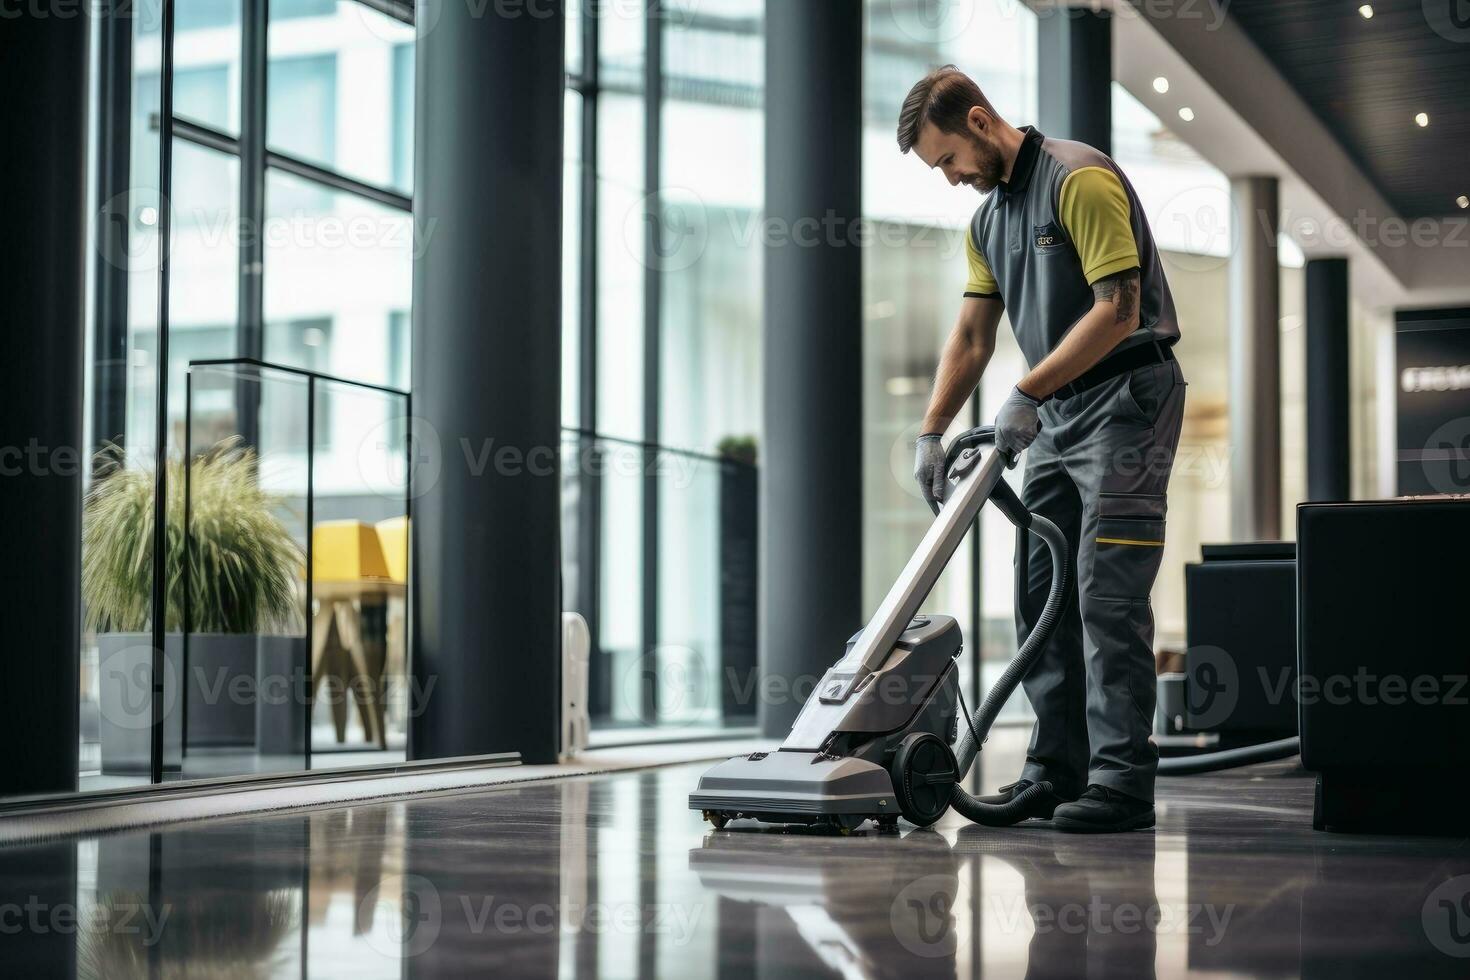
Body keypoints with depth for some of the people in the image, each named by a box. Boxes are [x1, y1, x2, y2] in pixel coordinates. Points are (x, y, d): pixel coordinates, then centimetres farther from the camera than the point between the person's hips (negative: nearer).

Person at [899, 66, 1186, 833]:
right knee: (1041, 592, 6)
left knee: (1108, 593, -12)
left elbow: (1118, 309, -20)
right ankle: (1059, 771, 12)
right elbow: (970, 339, 15)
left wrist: (1026, 395, -20)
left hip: (1126, 401, -9)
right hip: (1058, 415, 9)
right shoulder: (987, 219, 13)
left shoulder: (1080, 179, -14)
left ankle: (1123, 782, -9)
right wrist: (931, 433, 5)